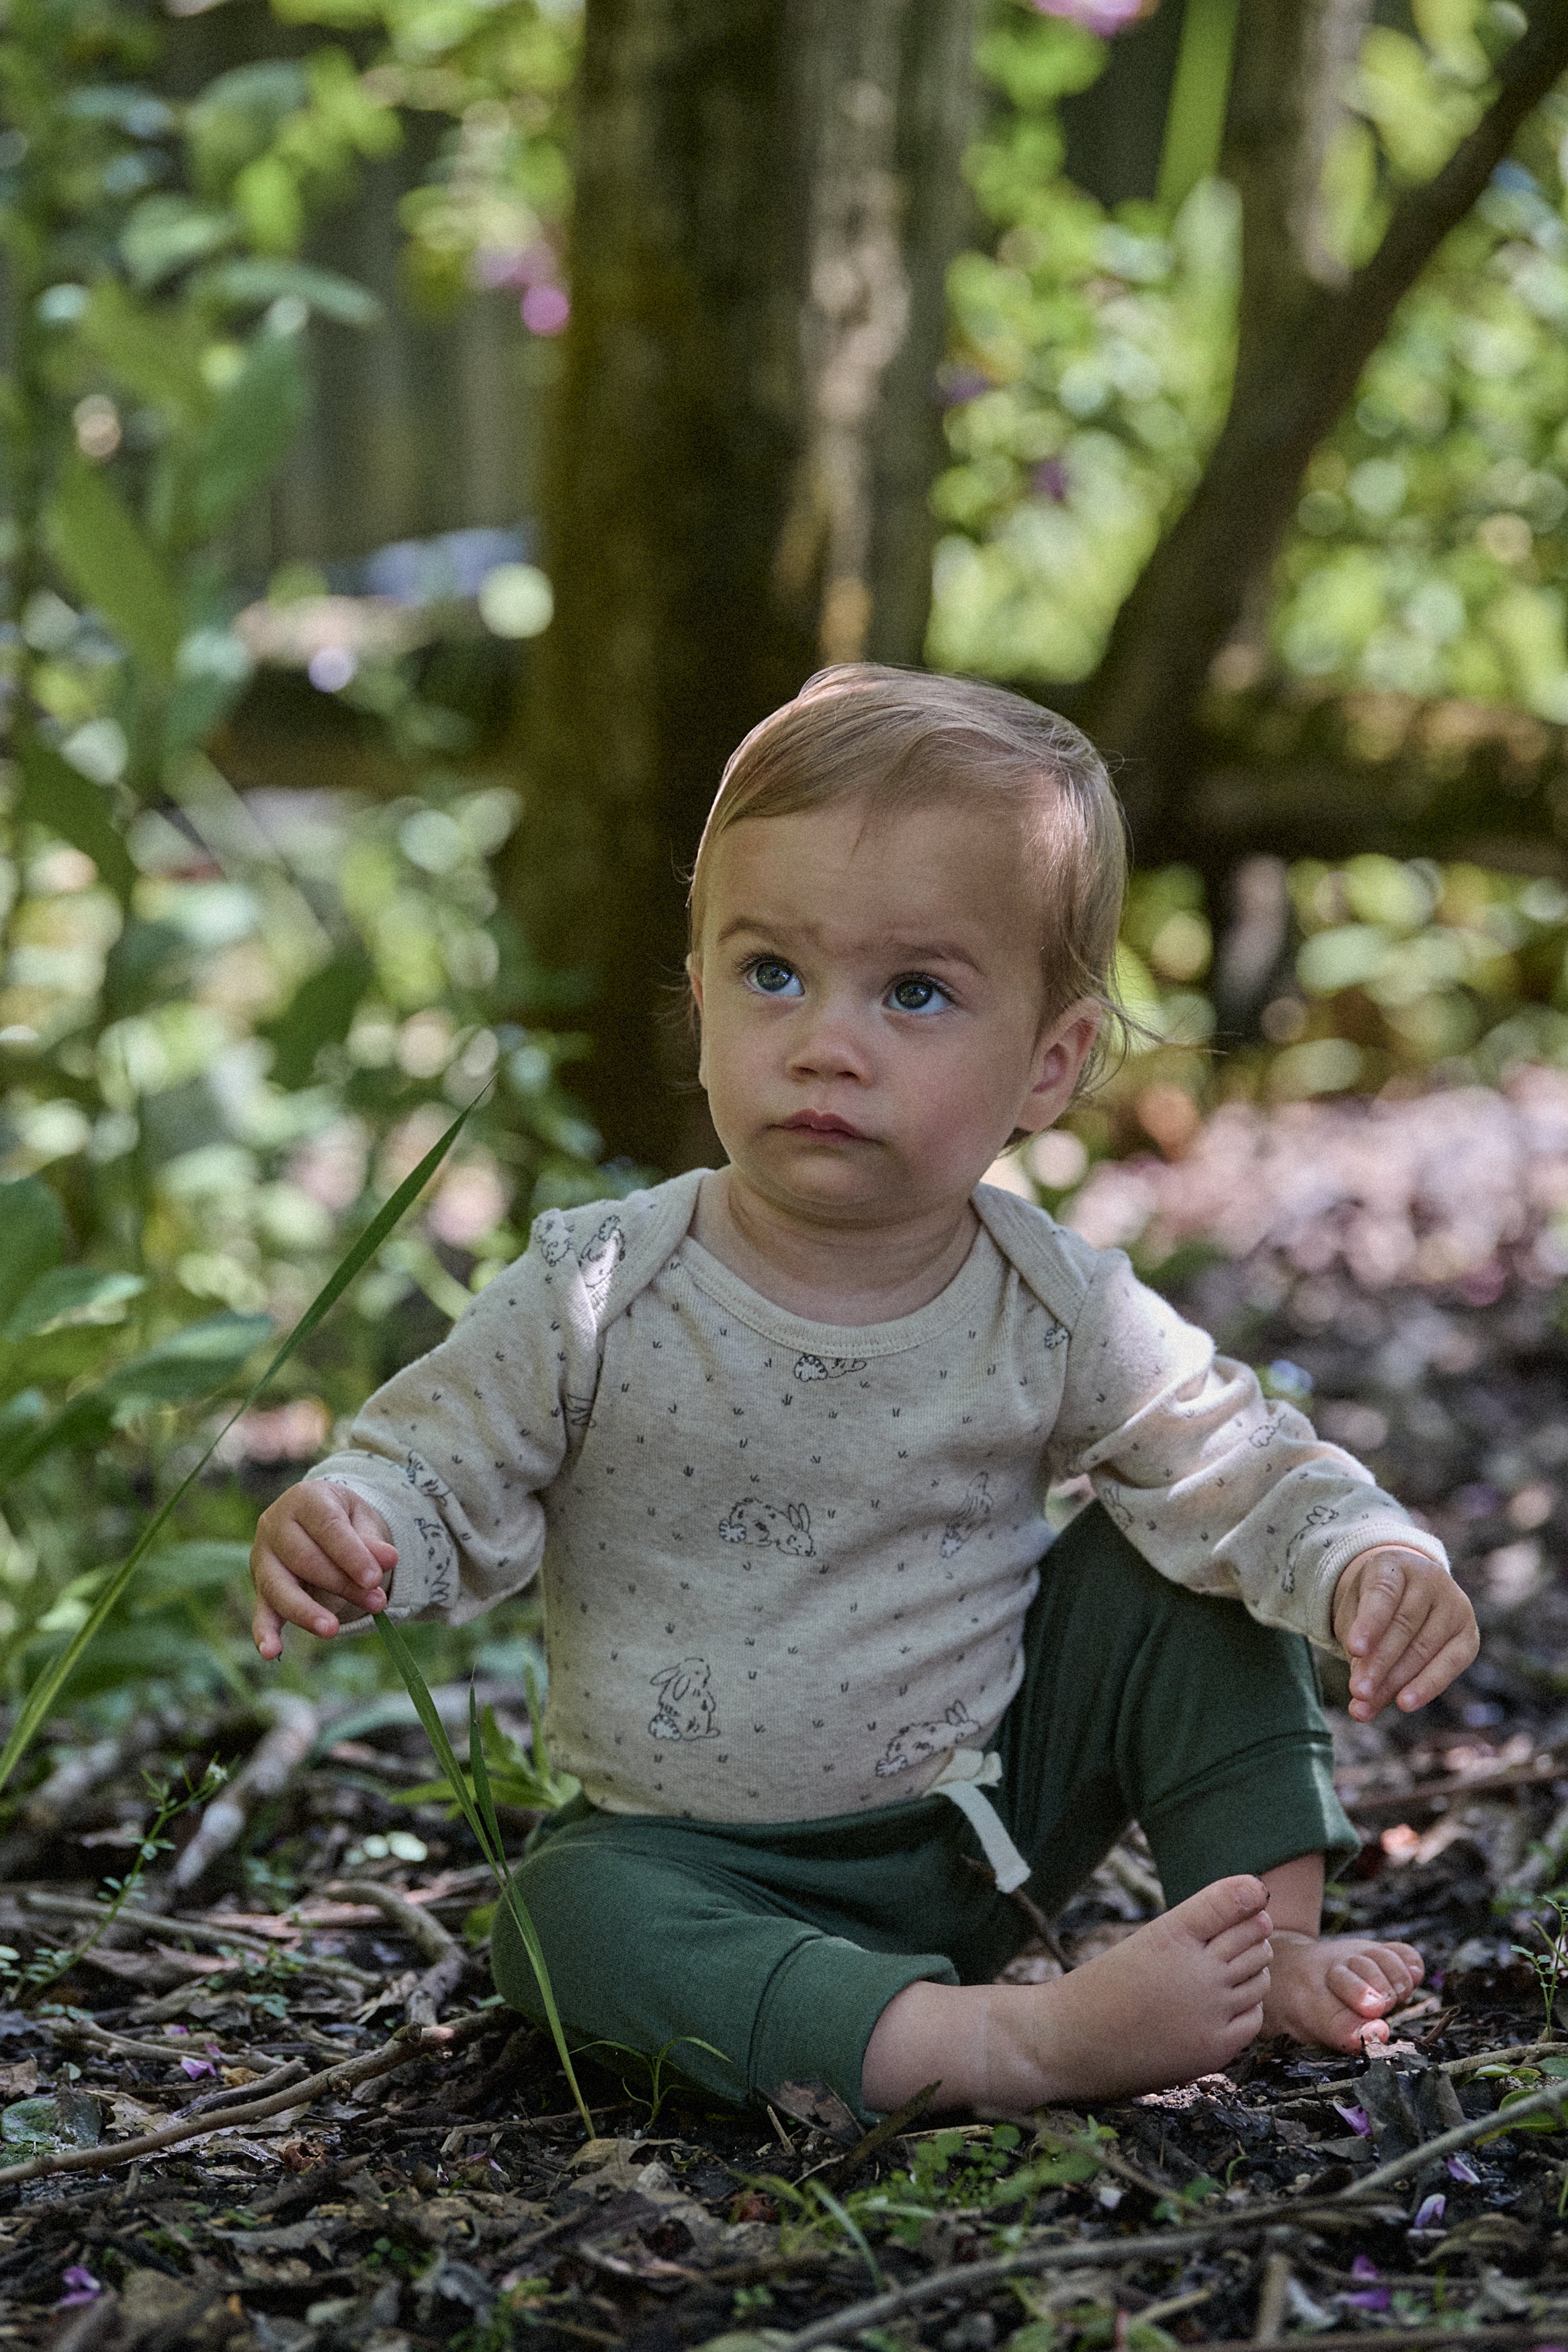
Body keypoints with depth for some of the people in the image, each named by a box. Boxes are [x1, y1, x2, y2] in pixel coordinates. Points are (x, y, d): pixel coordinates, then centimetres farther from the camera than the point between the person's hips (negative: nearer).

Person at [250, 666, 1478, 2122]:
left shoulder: (1059, 1317, -12)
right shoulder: (595, 1300, -16)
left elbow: (1242, 1470, -8)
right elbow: (439, 1472, -10)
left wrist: (1370, 1562, -29)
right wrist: (340, 1526, -34)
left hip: (982, 1819, 2)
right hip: (704, 1855, -2)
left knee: (1174, 1578, -13)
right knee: (574, 1913, -32)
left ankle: (1269, 1949, -4)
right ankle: (1022, 2041, -39)